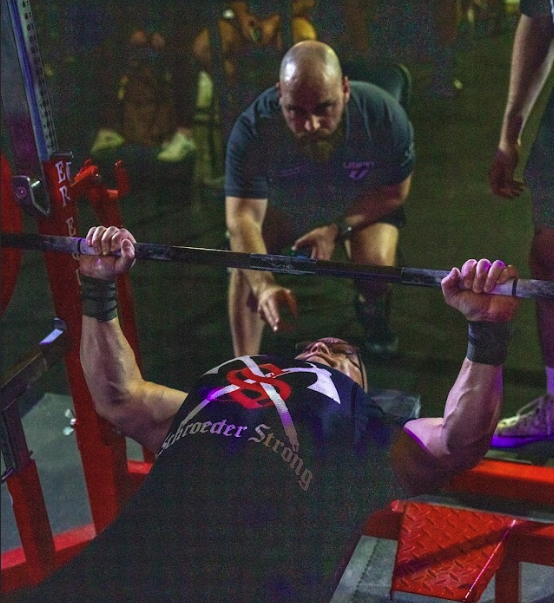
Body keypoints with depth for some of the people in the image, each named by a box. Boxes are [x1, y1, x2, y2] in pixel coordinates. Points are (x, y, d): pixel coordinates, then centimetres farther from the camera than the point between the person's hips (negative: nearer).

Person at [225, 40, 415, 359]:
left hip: (363, 206, 0)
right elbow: (243, 216, -40)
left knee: (377, 262, -28)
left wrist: (337, 230, -28)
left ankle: (373, 312, 9)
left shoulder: (385, 115, -33)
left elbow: (395, 192, -16)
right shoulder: (253, 129, -36)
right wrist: (265, 286, -56)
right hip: (283, 204, 0)